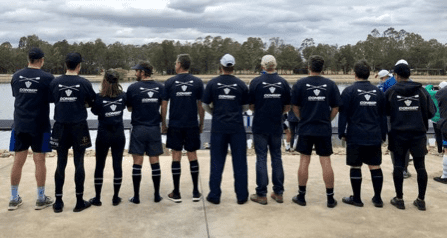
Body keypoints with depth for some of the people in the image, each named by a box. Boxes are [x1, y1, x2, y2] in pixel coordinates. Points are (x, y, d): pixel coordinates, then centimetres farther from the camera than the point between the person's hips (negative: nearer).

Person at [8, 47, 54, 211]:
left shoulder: (16, 76, 3)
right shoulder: (47, 78, -9)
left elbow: (16, 95, 17)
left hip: (20, 125, 4)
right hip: (39, 125, -4)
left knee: (18, 161, 9)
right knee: (39, 161, 3)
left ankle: (14, 199, 17)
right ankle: (41, 199, 11)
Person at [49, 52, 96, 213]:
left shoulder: (55, 82, -2)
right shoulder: (84, 83, -6)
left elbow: (52, 101, 11)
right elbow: (92, 103, 5)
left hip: (60, 127, 2)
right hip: (79, 127, -2)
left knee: (61, 164, 8)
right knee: (79, 164, 4)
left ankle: (58, 202, 13)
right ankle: (79, 202, 11)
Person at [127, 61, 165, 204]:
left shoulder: (133, 88, -7)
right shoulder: (160, 87, 0)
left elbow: (129, 108, 3)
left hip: (138, 129, -2)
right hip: (155, 129, 2)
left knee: (137, 162, 4)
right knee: (155, 162, 8)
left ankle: (136, 197, 9)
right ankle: (157, 195, 15)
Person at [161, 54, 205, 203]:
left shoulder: (170, 82, -3)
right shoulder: (197, 82, -1)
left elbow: (164, 105, -1)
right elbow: (201, 105, 2)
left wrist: (163, 124, 10)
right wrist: (201, 123, 12)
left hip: (175, 126, -1)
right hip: (192, 125, 1)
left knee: (176, 157, 5)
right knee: (192, 156, 8)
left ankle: (176, 194, 10)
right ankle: (196, 193, 13)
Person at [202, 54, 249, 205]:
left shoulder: (213, 83, -2)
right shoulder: (241, 84, -2)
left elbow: (205, 105, 2)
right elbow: (245, 107, 6)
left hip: (218, 127, 0)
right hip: (237, 127, 0)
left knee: (217, 163, 9)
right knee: (239, 162, 8)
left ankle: (214, 196, 14)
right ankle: (241, 196, 14)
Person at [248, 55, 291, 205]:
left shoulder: (256, 82, -8)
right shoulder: (283, 82, -1)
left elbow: (251, 105, -2)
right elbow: (287, 107, 3)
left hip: (260, 126, -3)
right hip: (277, 127, 3)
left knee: (261, 159, 3)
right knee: (276, 157, 13)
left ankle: (261, 194, 8)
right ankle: (278, 192, 19)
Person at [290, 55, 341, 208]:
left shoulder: (300, 84, -5)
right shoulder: (330, 84, -2)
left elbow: (295, 107, 1)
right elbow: (335, 108, 1)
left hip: (305, 129, 0)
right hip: (324, 130, 1)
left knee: (304, 161, 8)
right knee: (326, 162, 6)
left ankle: (301, 196, 18)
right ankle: (330, 199, 13)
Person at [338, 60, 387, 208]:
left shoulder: (349, 91, -4)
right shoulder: (378, 92, 8)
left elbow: (343, 114, -5)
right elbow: (383, 116, 13)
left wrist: (342, 133, 3)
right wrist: (383, 136, 19)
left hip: (355, 137, -4)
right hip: (375, 137, 4)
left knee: (355, 167, 4)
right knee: (375, 166, 10)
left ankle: (356, 198, 12)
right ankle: (377, 198, 16)